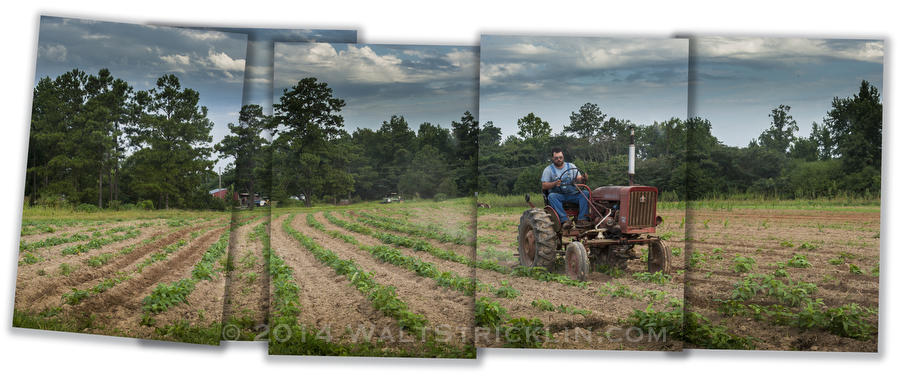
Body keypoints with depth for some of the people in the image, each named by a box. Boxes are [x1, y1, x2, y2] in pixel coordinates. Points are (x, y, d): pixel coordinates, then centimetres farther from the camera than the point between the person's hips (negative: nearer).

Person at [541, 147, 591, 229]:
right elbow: (543, 186, -4)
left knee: (585, 193, -23)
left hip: (572, 194, 2)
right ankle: (565, 220, -43)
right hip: (558, 195, -2)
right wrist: (555, 183, -22)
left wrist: (582, 178, -23)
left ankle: (581, 219, -31)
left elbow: (578, 178, 2)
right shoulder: (548, 170, 4)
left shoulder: (571, 166, 12)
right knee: (551, 196, -35)